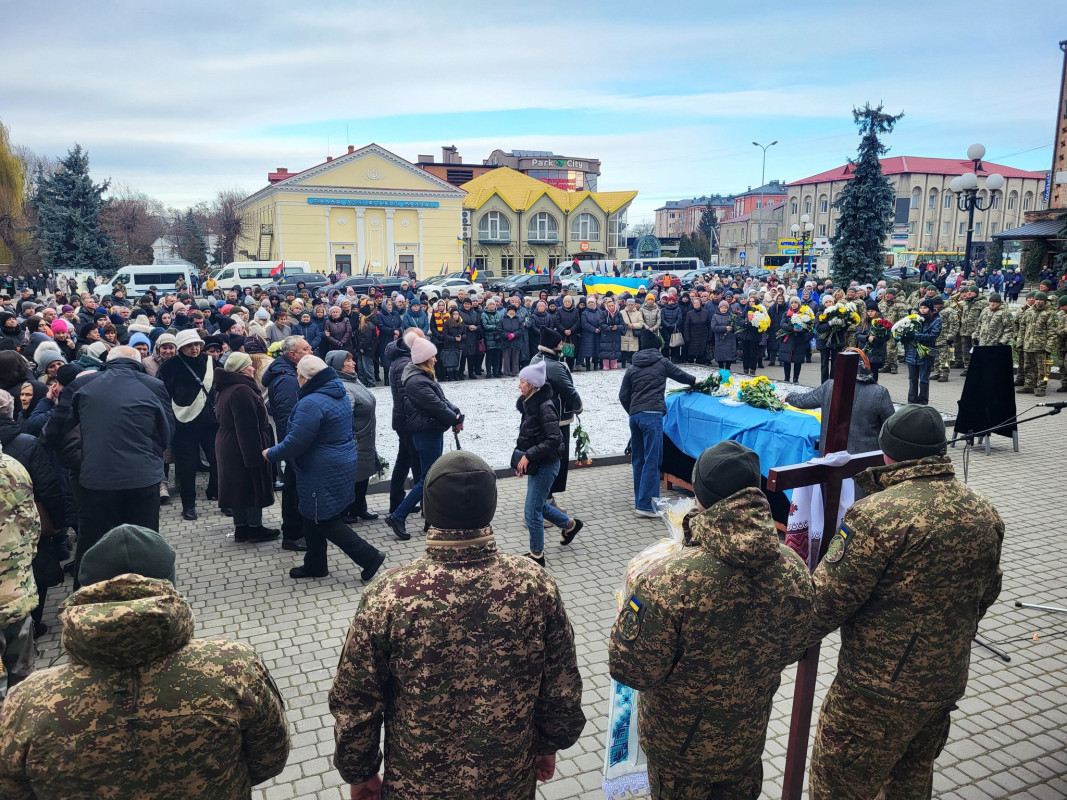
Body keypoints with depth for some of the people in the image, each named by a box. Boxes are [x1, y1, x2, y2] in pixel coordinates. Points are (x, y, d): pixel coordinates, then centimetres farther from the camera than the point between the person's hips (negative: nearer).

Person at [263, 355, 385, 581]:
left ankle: (369, 557, 1)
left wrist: (271, 454, -5)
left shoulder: (311, 404, -24)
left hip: (323, 473, -10)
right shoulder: (340, 394, 7)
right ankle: (315, 565, 33)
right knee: (314, 517, 21)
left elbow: (295, 442, -23)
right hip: (342, 465, 10)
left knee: (325, 521, 1)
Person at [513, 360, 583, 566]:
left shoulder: (545, 406, -20)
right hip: (536, 464, 9)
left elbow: (554, 440, -24)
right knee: (538, 505, 21)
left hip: (545, 465, -9)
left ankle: (536, 556, 13)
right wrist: (522, 459, 8)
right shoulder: (530, 404, 7)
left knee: (532, 511, -2)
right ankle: (570, 525, 43)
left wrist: (529, 455, -23)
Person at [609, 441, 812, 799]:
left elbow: (629, 668, -26)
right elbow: (793, 649, -2)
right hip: (750, 736, 4)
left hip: (680, 743, -3)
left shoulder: (668, 581, -36)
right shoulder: (793, 568, -18)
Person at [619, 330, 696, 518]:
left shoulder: (632, 367, 16)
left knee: (638, 459, 12)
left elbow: (623, 395, 13)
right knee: (651, 460, -6)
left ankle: (639, 502, 19)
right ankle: (645, 505, -9)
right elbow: (679, 374, 24)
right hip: (652, 414, -5)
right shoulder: (661, 362, 7)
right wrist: (694, 381, 44)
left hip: (634, 415, 6)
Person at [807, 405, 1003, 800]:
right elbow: (987, 592, 14)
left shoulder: (878, 515, -25)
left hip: (880, 689, -8)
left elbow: (827, 599, -22)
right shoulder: (984, 514, 0)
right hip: (949, 680, 8)